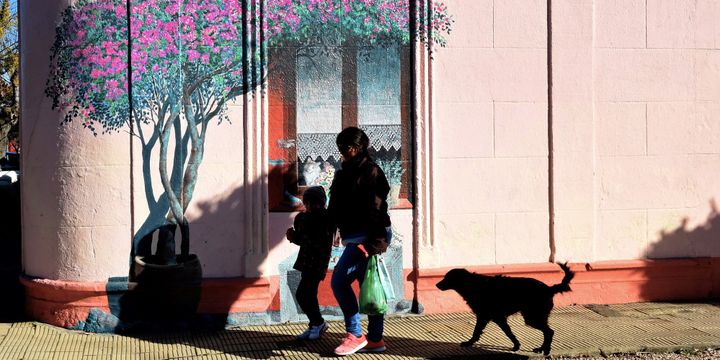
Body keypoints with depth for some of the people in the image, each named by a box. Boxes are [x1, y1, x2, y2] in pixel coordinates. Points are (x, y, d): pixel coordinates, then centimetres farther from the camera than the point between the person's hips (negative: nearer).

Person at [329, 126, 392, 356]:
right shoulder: (346, 173, 16)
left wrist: (377, 241, -24)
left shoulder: (370, 171, -10)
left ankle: (355, 335, -7)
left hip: (366, 237, -9)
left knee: (339, 281, -13)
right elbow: (335, 209, 18)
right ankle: (375, 340, 15)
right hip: (355, 237, 9)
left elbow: (376, 209, -18)